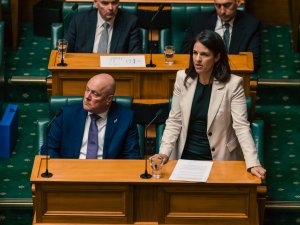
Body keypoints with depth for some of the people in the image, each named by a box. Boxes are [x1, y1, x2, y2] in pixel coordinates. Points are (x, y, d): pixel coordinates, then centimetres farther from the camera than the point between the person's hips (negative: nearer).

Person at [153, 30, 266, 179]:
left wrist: (252, 163, -26)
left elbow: (241, 126, -15)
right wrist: (164, 152, -10)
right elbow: (174, 121, 3)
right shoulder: (182, 78, 0)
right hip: (186, 155, 2)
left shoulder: (233, 84, -10)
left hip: (219, 158, -2)